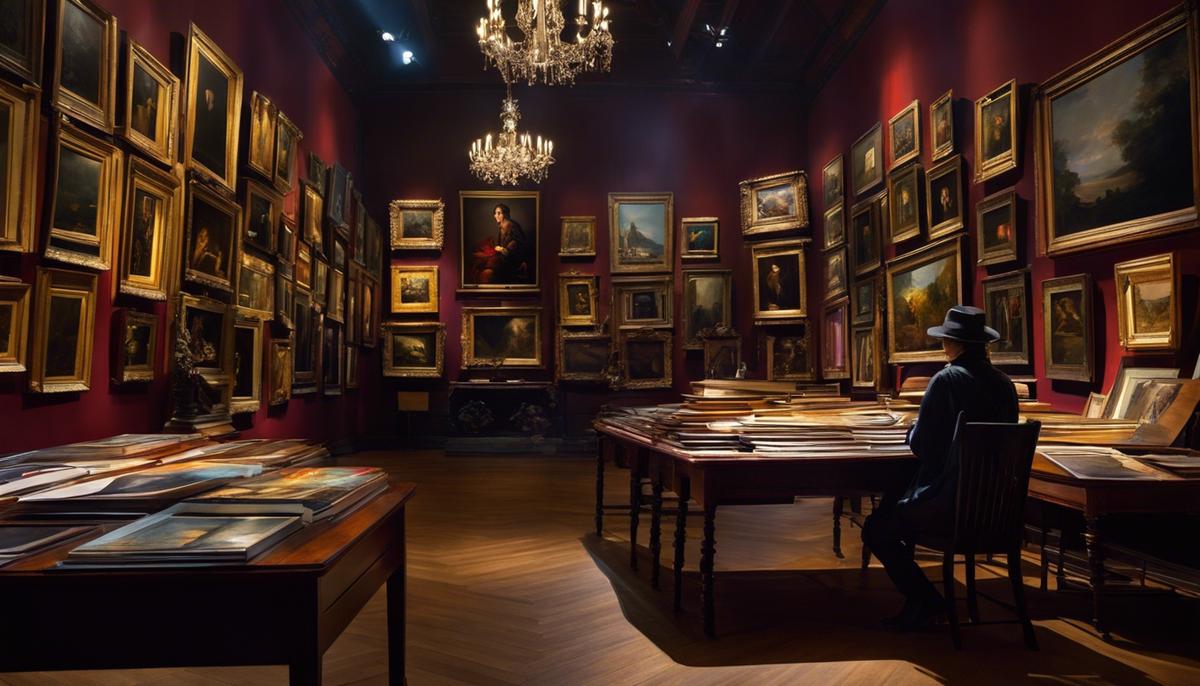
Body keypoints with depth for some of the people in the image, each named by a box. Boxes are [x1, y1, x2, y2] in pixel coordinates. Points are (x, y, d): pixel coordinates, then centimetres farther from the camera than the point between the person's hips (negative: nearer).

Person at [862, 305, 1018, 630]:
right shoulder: (1004, 383, 4)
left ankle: (926, 601, 13)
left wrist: (914, 429, 9)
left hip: (951, 503, -8)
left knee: (876, 529, 9)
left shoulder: (947, 379, -17)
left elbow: (920, 446, -14)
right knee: (895, 508, 26)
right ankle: (914, 597, 30)